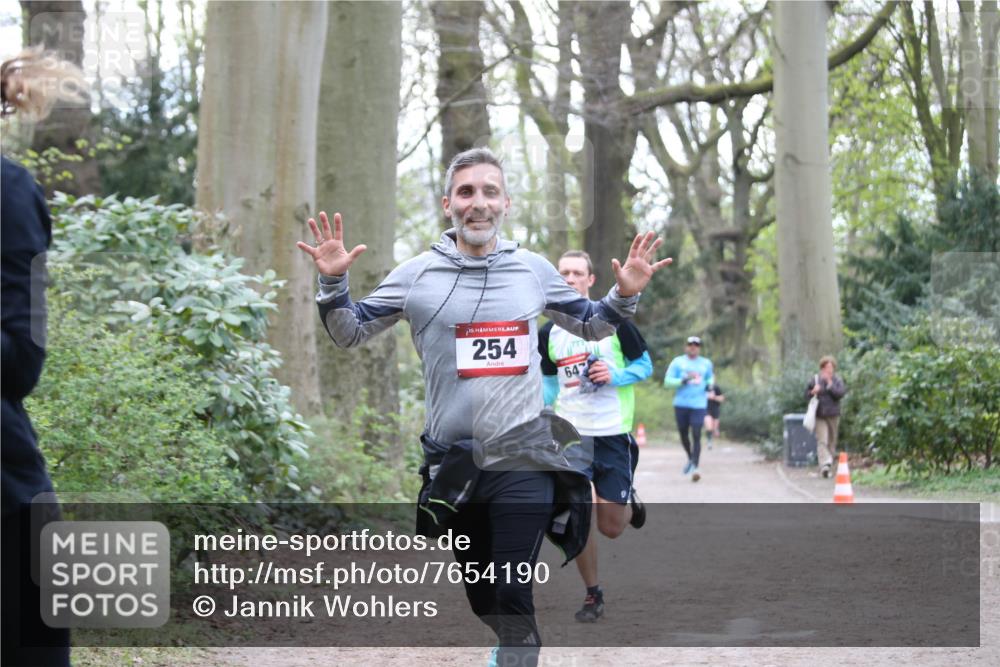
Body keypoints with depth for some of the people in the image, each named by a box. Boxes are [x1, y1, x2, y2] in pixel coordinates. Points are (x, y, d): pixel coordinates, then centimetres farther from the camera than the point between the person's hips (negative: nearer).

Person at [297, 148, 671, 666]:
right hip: (453, 464, 1)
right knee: (480, 598, 15)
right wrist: (332, 283, -13)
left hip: (524, 463, -1)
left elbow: (591, 325, 19)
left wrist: (624, 295, -1)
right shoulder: (417, 274, 0)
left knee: (512, 598, -7)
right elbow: (349, 334, 5)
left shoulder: (534, 269, 5)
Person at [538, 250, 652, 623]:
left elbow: (645, 364, 4)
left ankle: (628, 503, 36)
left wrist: (615, 376, -15)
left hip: (613, 433, -2)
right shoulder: (549, 333, 6)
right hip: (570, 433, 2)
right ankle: (592, 595, 9)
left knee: (611, 528, 0)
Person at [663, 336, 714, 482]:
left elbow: (710, 379, 28)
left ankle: (695, 466, -15)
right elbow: (667, 381, -1)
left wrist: (710, 384, 4)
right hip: (681, 404, 1)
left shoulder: (706, 363, 12)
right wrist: (684, 380, -15)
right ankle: (690, 458, 35)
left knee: (696, 435, -12)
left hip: (699, 404, -1)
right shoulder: (677, 362, 5)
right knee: (683, 434, 10)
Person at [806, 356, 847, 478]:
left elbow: (840, 393, -14)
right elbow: (807, 394, 8)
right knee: (822, 441, -14)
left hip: (833, 415, 2)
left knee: (832, 441, 12)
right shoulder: (815, 379, 2)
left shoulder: (837, 380, 2)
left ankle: (829, 462, 27)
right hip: (820, 415, -2)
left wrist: (830, 384, -20)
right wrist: (813, 392, -14)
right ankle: (825, 464, -23)